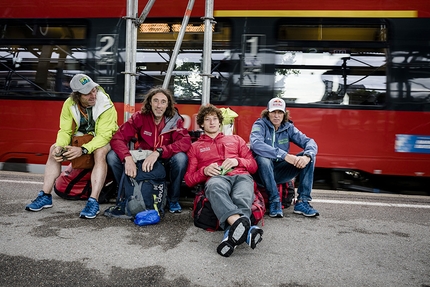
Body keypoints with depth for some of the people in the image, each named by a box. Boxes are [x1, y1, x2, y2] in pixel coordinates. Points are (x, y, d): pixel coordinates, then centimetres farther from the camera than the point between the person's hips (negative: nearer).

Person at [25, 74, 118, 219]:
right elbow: (65, 130, -9)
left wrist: (83, 150, -40)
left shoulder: (106, 105, -27)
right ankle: (45, 196, -2)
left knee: (100, 152, -37)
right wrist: (59, 146, -30)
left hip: (103, 140, -5)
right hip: (79, 137, 5)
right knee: (54, 149, -10)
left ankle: (93, 202, -37)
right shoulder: (69, 104, -12)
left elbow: (104, 135, -29)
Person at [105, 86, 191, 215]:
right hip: (142, 162, 2)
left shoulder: (175, 120, -10)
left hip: (166, 163, -1)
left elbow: (186, 141, -27)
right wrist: (128, 158, -36)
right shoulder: (140, 117, -8)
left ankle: (173, 200, -6)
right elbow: (118, 138, -16)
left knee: (181, 157, -33)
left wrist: (158, 152, -39)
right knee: (112, 156, -18)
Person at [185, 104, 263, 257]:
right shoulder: (195, 146, 30)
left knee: (242, 197, -38)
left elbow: (253, 165, 25)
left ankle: (233, 232, -62)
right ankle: (242, 226, -64)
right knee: (214, 187, -42)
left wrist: (237, 161, 3)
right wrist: (204, 171, 0)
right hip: (216, 178, -1)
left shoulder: (235, 139, 33)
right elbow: (188, 180, 21)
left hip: (241, 176, 2)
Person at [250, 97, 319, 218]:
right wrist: (284, 155, -36)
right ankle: (274, 201, -22)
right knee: (263, 159, -36)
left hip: (280, 172, 5)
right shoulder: (260, 125, -7)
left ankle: (302, 201, -13)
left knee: (310, 157, -11)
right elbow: (256, 144, -29)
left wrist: (307, 156, -28)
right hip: (263, 171, -4)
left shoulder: (288, 127, 5)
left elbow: (310, 142, -3)